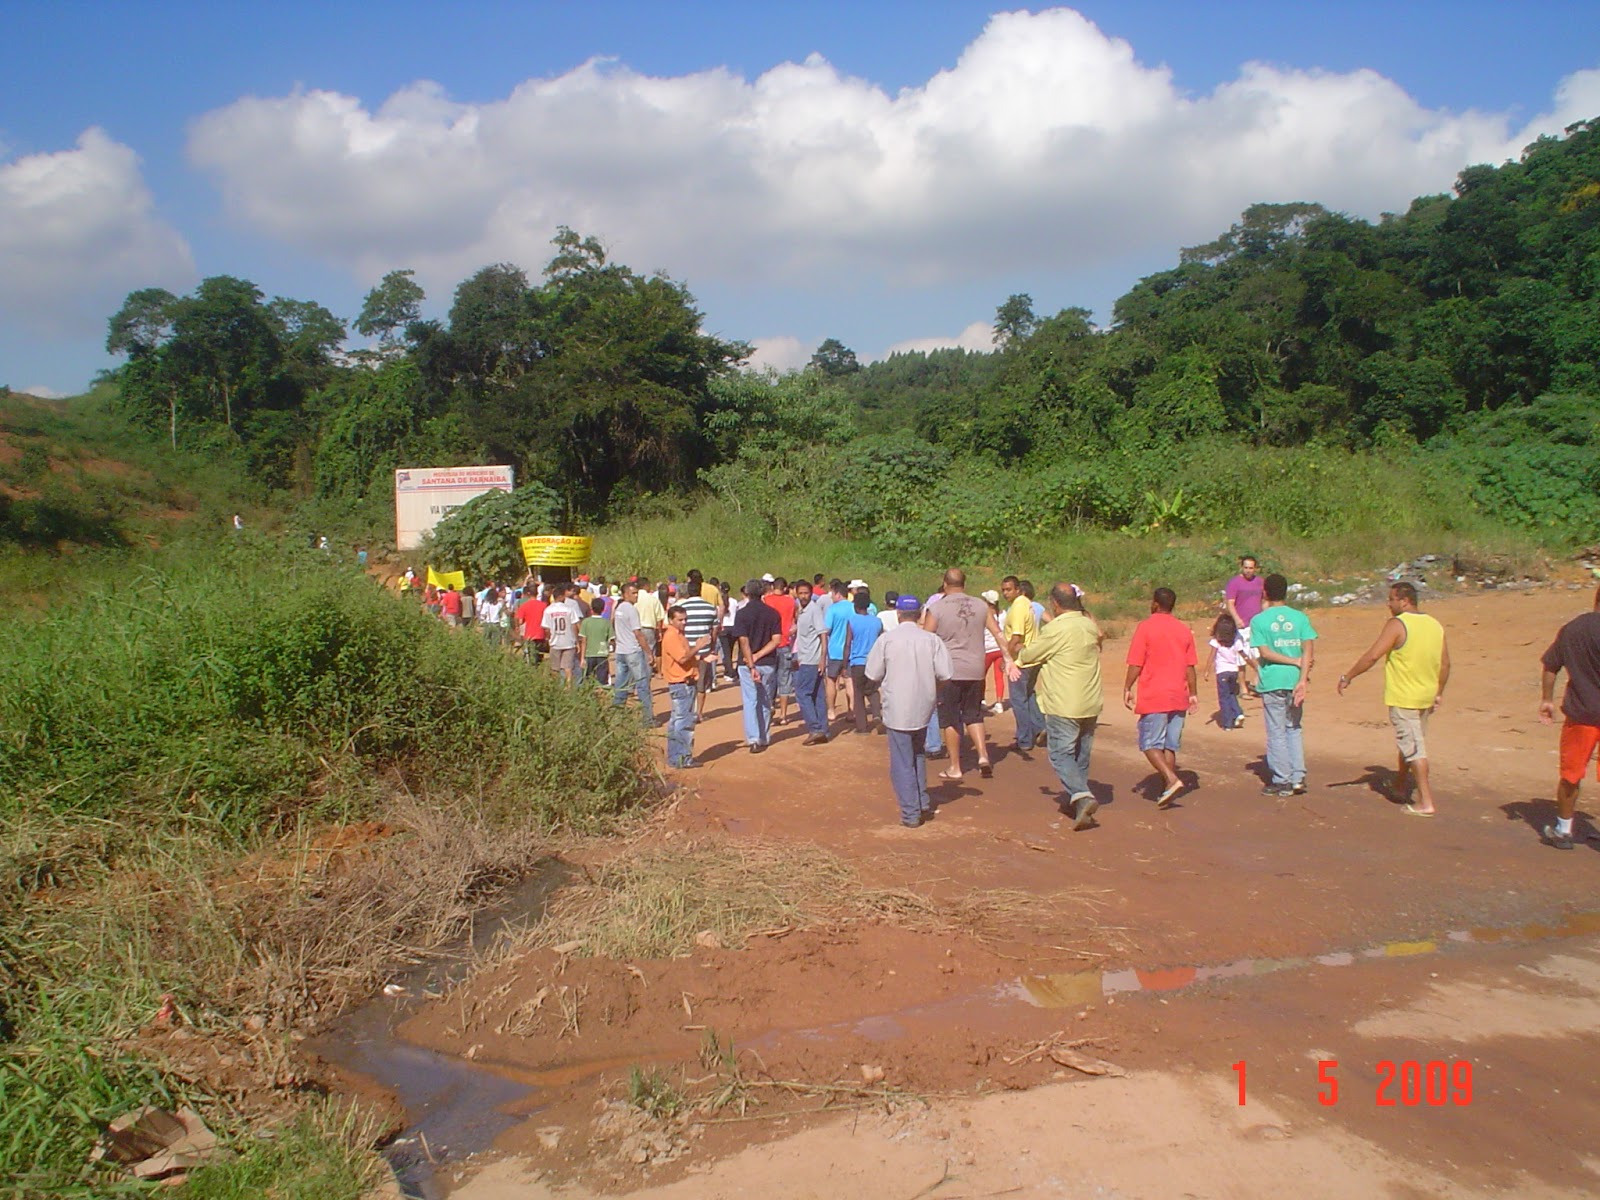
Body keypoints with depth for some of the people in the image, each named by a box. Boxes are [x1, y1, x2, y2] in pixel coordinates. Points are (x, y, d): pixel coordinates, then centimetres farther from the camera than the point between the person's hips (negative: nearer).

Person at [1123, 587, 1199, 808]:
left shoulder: (1146, 627, -8)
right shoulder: (1184, 630, 8)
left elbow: (1136, 664, -11)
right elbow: (1190, 666, 10)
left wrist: (1127, 688, -1)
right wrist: (1193, 693, 17)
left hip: (1153, 697, -5)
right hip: (1178, 697, 5)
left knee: (1150, 744, 1)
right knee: (1170, 745, 10)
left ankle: (1171, 779, -17)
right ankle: (1166, 791, 10)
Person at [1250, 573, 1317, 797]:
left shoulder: (1259, 620, -4)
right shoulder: (1300, 617, 3)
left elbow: (1264, 652, -13)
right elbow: (1309, 649, -8)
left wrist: (1296, 661, -8)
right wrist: (1303, 679, -13)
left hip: (1272, 683, -3)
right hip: (1295, 681, 3)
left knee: (1276, 732, 5)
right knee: (1294, 729, 16)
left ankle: (1282, 781, 8)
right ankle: (1298, 778, 13)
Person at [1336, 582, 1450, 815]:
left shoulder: (1397, 624, -15)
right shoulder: (1435, 625, 7)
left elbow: (1372, 656, -19)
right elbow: (1445, 663, 10)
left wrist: (1347, 677, -10)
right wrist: (1439, 692, 20)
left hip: (1403, 698, -8)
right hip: (1426, 697, 8)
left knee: (1413, 748, -4)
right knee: (1410, 742, 22)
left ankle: (1426, 802, -3)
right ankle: (1401, 786, 37)